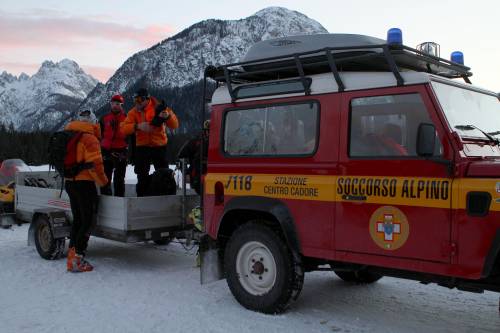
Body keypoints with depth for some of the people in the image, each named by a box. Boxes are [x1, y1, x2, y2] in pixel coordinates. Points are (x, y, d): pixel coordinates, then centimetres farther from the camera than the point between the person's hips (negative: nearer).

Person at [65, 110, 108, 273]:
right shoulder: (90, 138, -12)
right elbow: (95, 164, -18)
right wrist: (103, 181, -6)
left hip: (69, 182, 8)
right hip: (84, 184, -8)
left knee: (77, 219, 17)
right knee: (87, 221, -2)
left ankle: (72, 256, 19)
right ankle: (77, 259, -4)